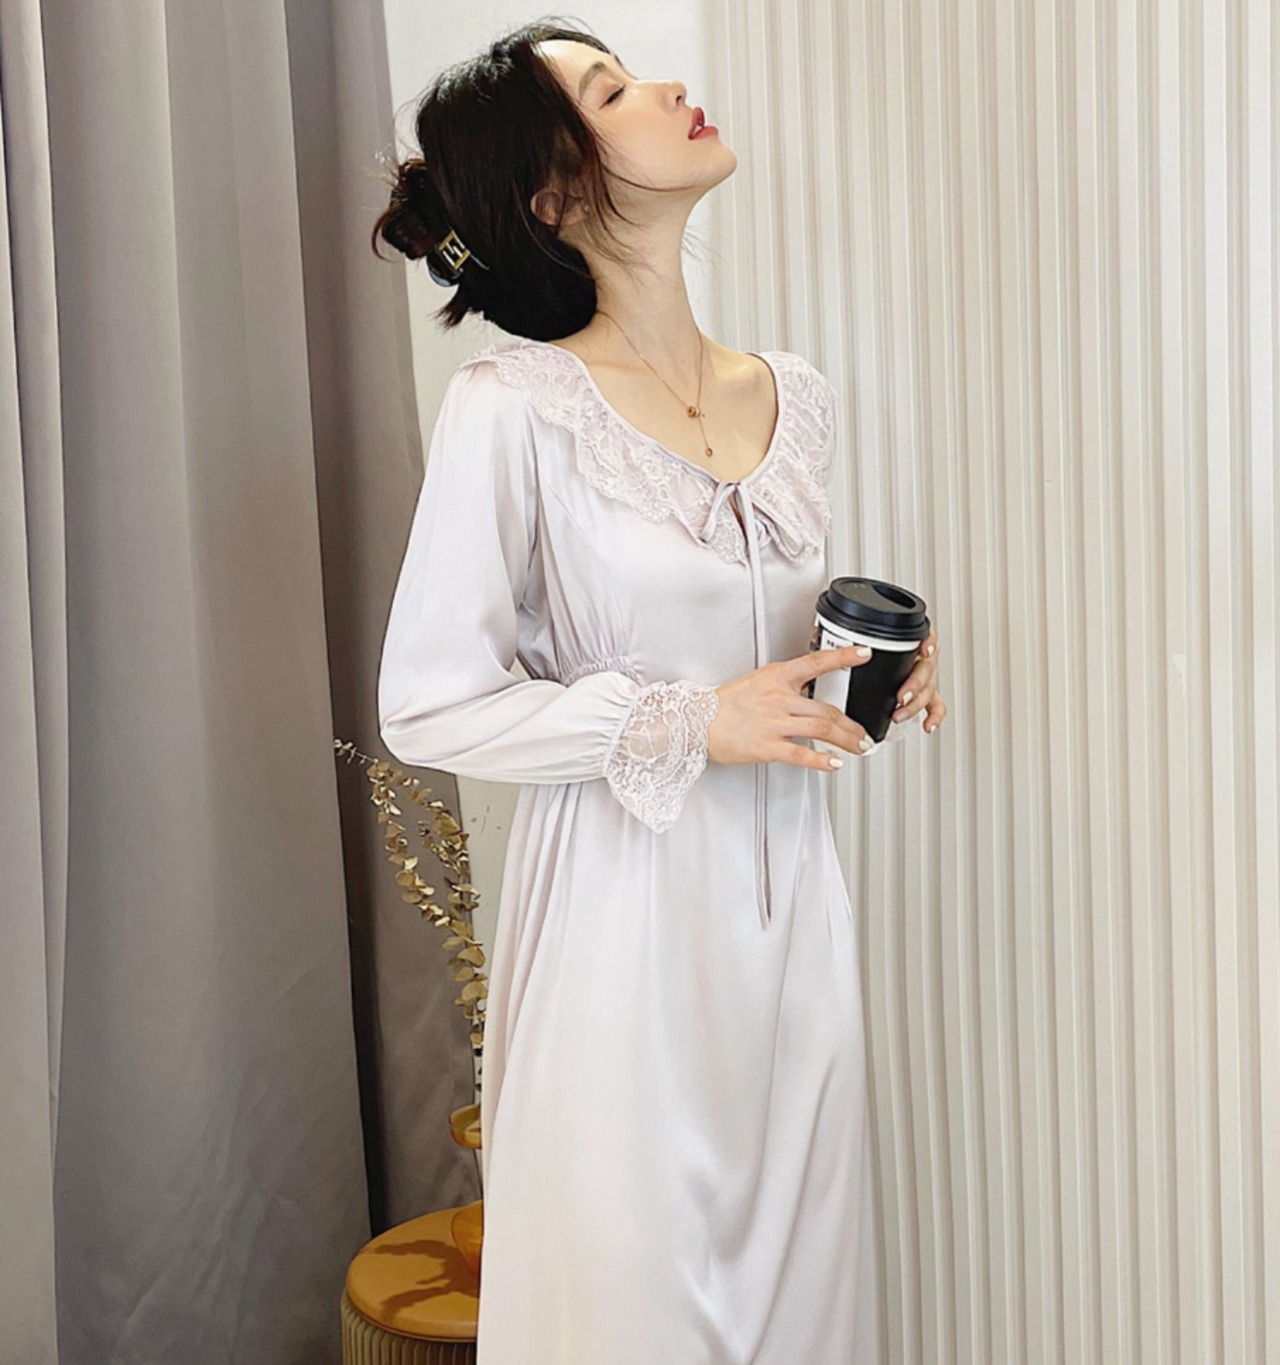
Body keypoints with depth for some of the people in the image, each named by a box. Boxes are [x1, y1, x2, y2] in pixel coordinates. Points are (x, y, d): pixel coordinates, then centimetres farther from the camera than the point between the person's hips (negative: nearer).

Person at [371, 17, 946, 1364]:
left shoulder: (793, 397, 6)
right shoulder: (512, 407, -13)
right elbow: (428, 707, -13)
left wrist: (871, 665, -1)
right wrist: (693, 723, -18)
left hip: (789, 896, 6)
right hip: (622, 908, -5)